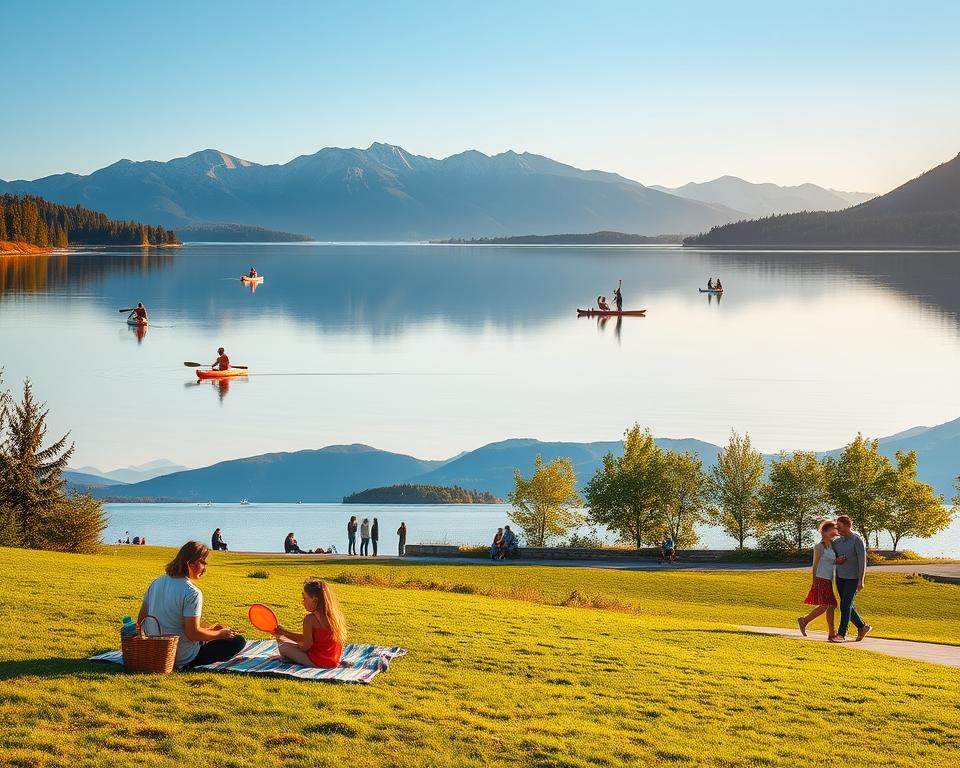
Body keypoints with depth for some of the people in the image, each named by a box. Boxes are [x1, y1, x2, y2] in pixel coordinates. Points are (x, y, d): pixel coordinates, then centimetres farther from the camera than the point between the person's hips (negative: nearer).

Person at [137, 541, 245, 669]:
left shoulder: (156, 583, 2)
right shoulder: (192, 593, -22)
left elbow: (141, 620, 8)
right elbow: (193, 633, -24)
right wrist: (220, 634, -6)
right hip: (183, 660, -8)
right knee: (238, 641, -3)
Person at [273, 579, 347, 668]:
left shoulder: (310, 618, -19)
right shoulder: (333, 615, 7)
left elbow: (306, 646, -16)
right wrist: (285, 632, 21)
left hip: (317, 662, -9)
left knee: (283, 647, 0)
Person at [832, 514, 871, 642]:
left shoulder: (857, 540, -13)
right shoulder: (837, 541, 6)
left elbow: (862, 561, -15)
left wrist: (861, 581, -19)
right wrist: (836, 560, -5)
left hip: (853, 578, -7)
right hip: (840, 577, 7)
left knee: (845, 606, -10)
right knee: (847, 606, 10)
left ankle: (841, 634, -6)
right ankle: (862, 627, 26)